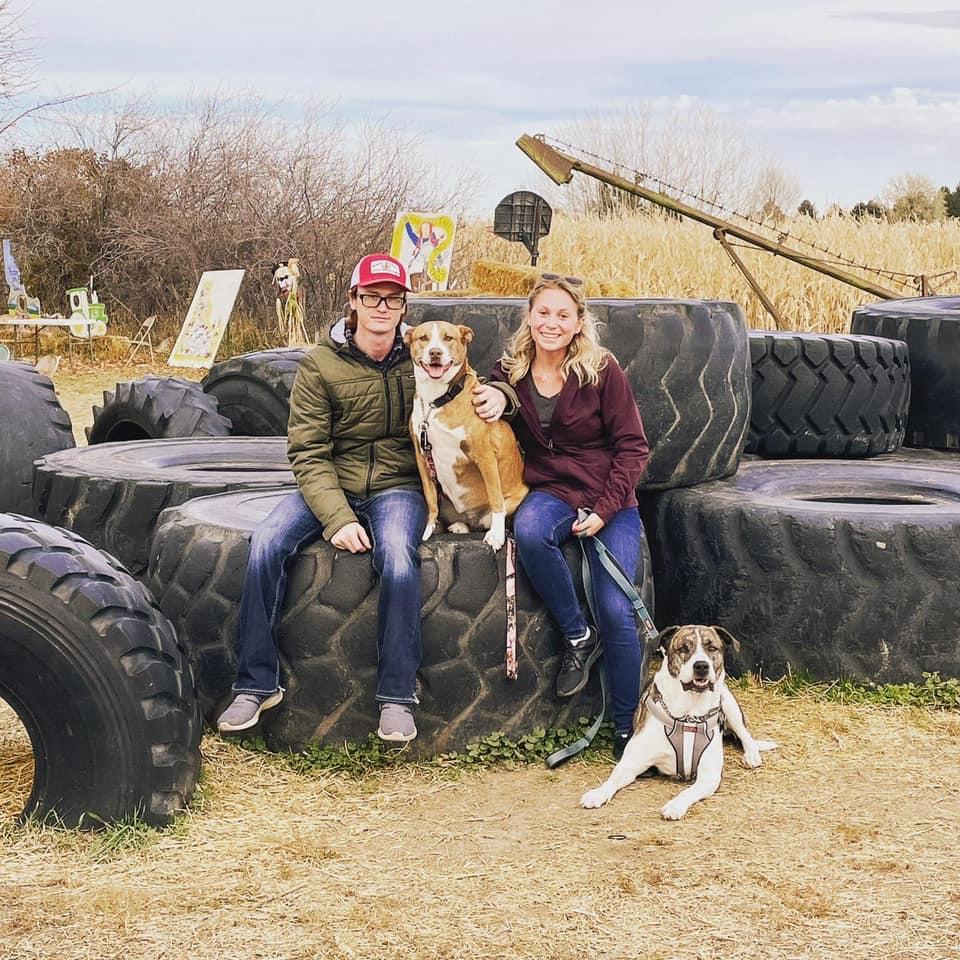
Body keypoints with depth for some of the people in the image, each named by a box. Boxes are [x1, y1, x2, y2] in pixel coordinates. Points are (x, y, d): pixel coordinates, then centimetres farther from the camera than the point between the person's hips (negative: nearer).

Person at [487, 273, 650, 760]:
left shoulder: (602, 370, -5)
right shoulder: (510, 372, 4)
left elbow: (633, 446, -2)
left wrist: (605, 509, -13)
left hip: (610, 501, -2)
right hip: (549, 493, 2)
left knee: (617, 611, -19)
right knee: (529, 530, -36)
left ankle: (627, 728, -1)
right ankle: (578, 635, -15)